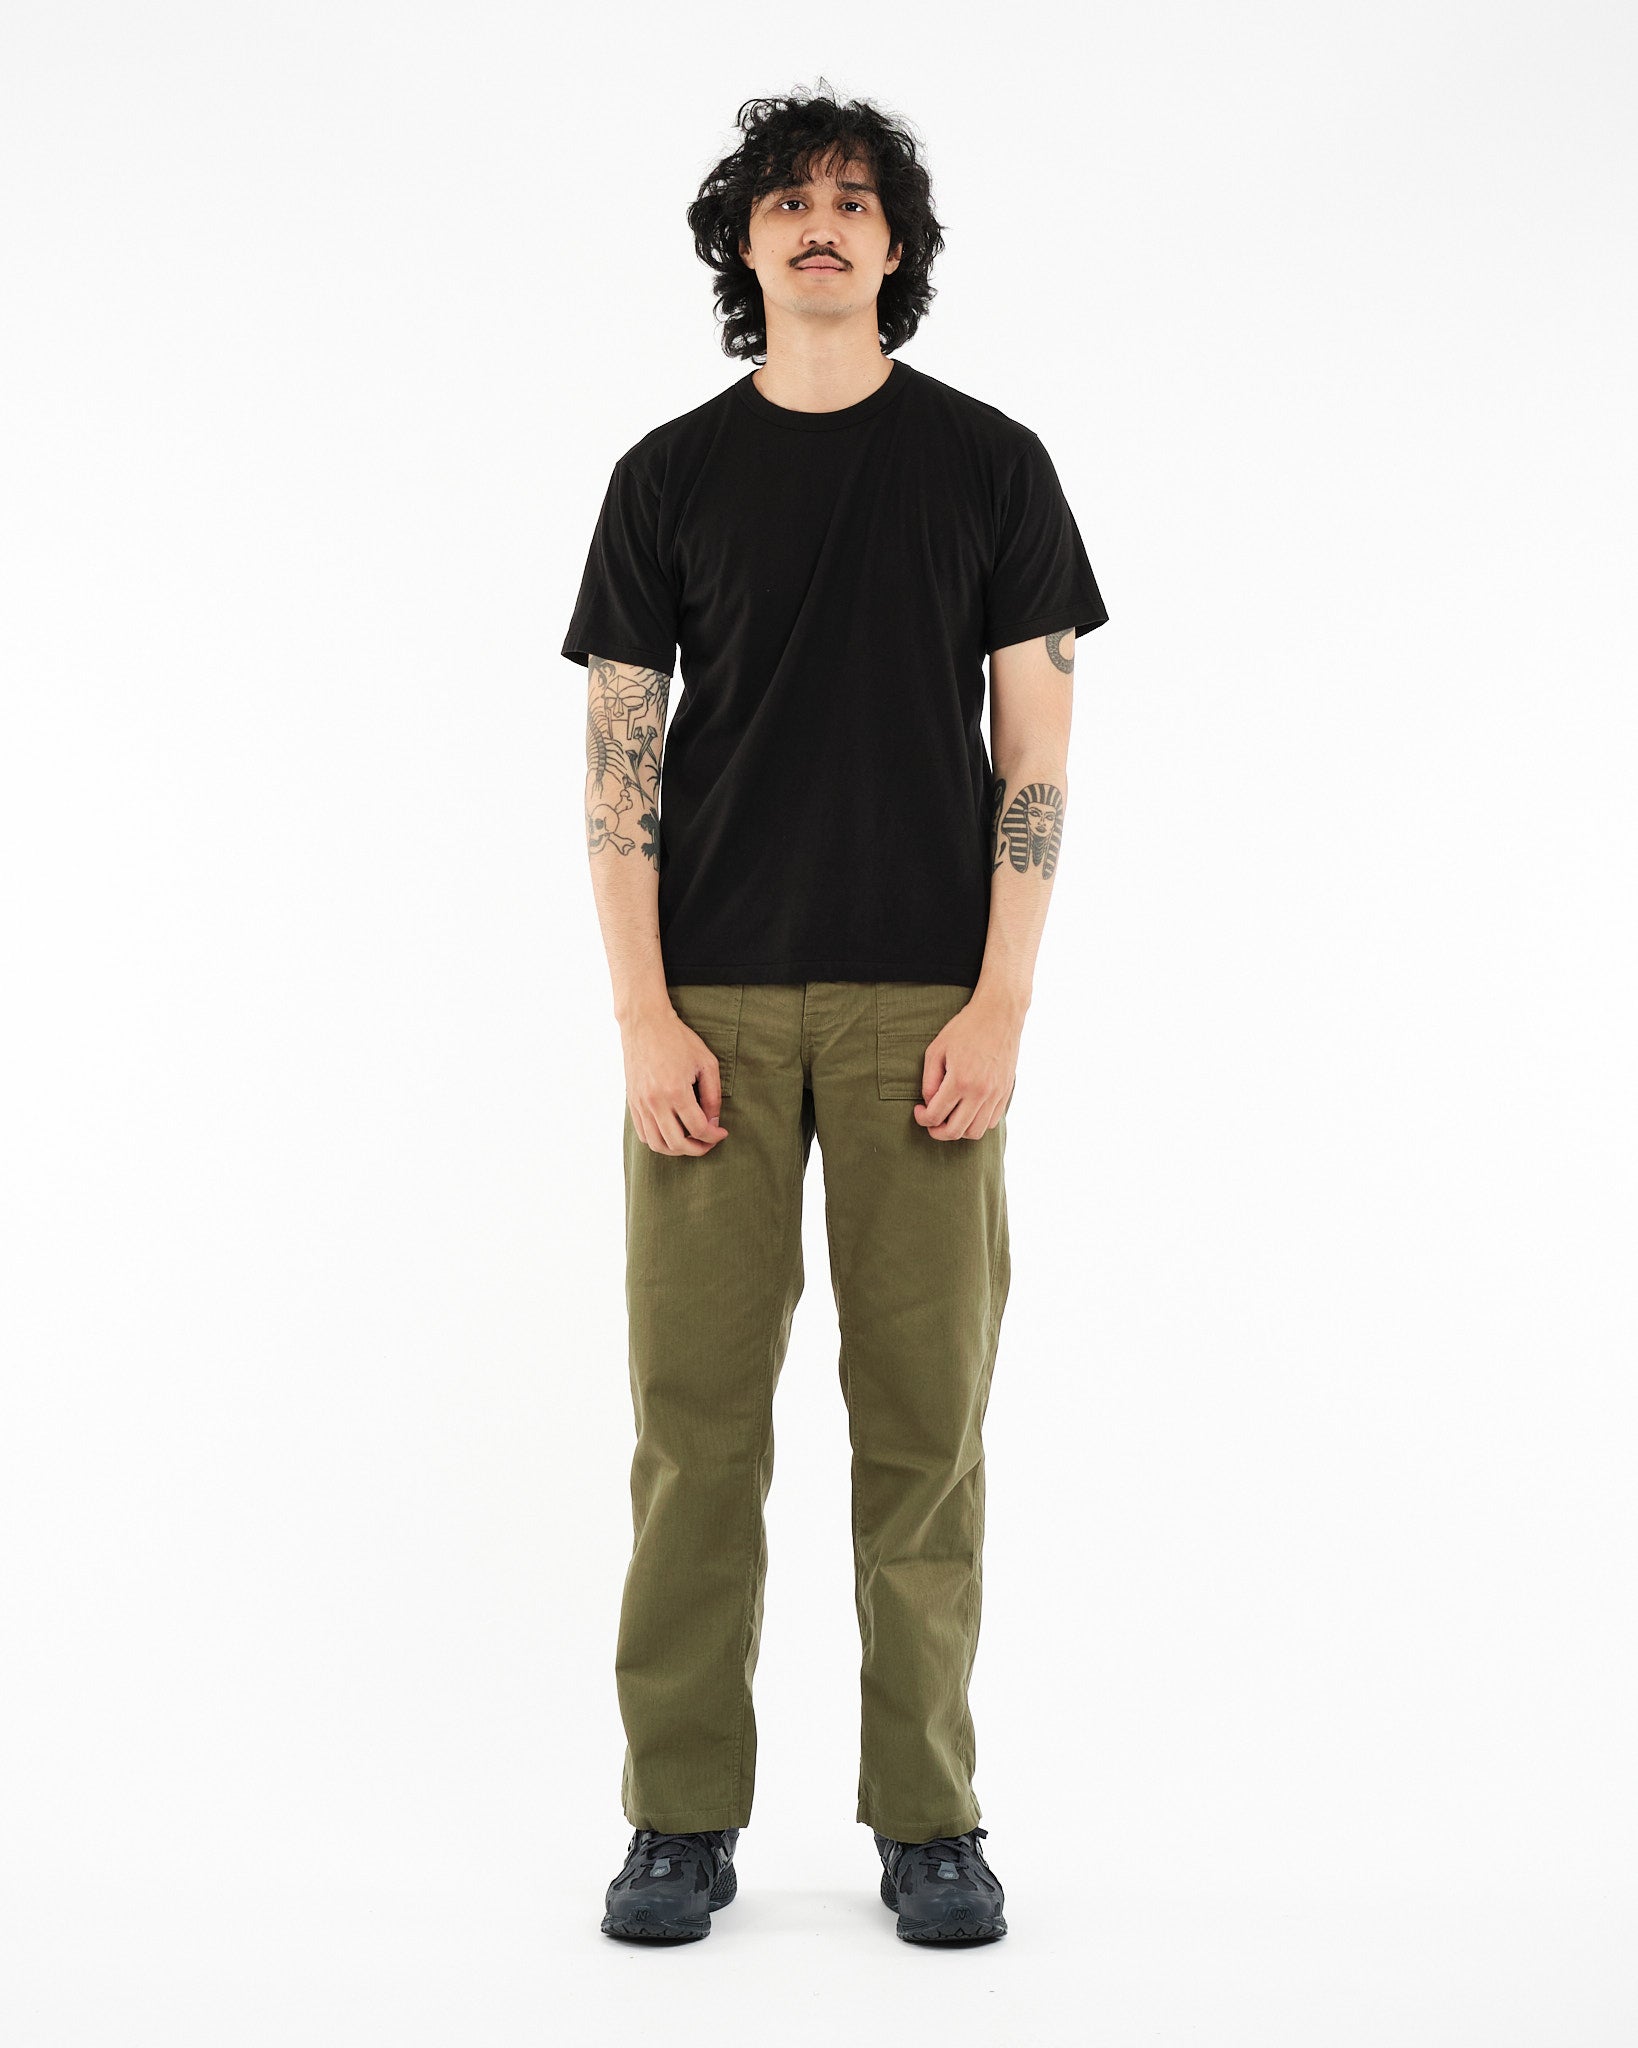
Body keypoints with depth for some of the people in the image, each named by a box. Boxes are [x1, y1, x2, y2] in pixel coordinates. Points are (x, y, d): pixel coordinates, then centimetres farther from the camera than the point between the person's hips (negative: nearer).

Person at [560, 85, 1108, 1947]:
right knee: (695, 1411, 1)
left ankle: (927, 1815, 15)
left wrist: (999, 1006, -7)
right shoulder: (671, 474, 9)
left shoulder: (987, 461, 7)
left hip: (921, 1008, 0)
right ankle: (682, 1816, 13)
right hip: (715, 1006, 1)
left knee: (924, 1413, 2)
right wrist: (642, 1017, -6)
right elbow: (620, 754, 4)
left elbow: (1035, 745, 3)